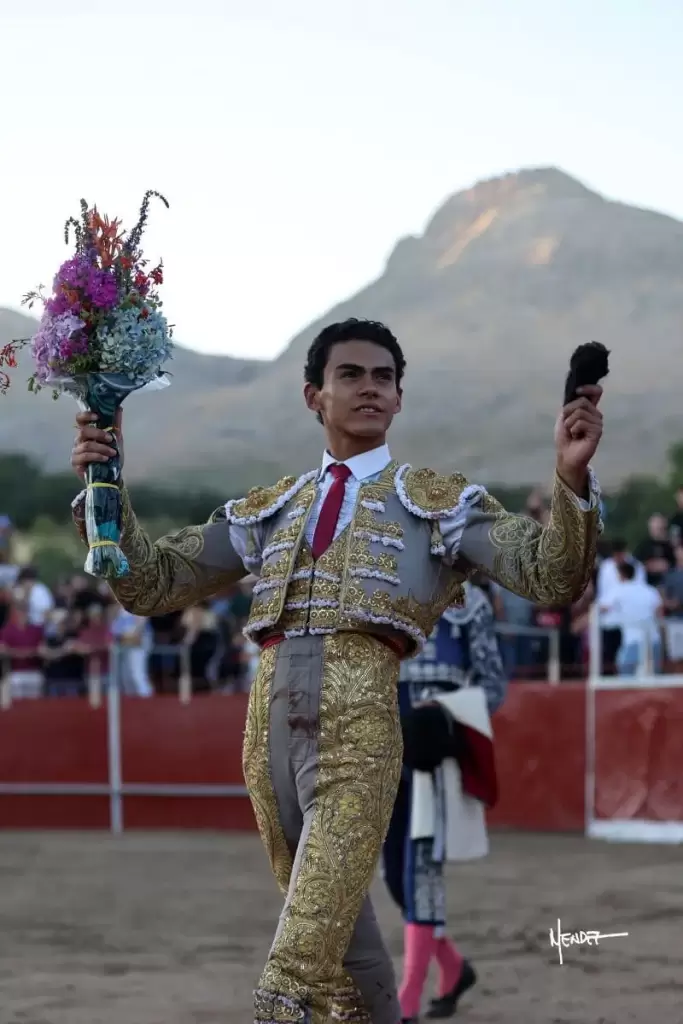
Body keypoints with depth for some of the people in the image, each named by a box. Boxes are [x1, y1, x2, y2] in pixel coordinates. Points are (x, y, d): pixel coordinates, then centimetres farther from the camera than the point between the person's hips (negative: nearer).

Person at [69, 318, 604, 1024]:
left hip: (359, 726, -5)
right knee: (336, 928, 16)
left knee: (296, 966, -17)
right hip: (270, 722, 5)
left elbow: (551, 576, 0)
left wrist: (571, 475, -17)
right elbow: (151, 584, 19)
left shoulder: (439, 502, 11)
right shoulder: (268, 510, 21)